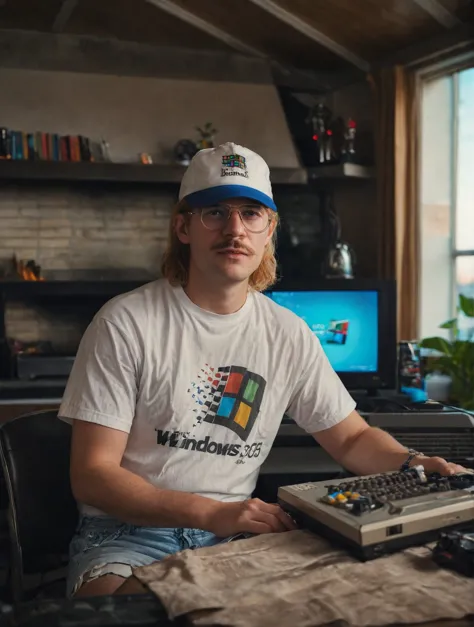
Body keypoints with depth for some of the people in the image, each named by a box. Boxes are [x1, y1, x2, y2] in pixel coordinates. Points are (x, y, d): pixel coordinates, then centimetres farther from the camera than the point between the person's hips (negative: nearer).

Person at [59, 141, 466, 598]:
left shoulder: (289, 334, 3)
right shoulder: (125, 323, -10)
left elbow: (352, 438, 12)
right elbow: (92, 475, -13)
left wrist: (411, 463, -10)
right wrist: (213, 514, -25)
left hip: (234, 534, 5)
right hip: (129, 535, -4)